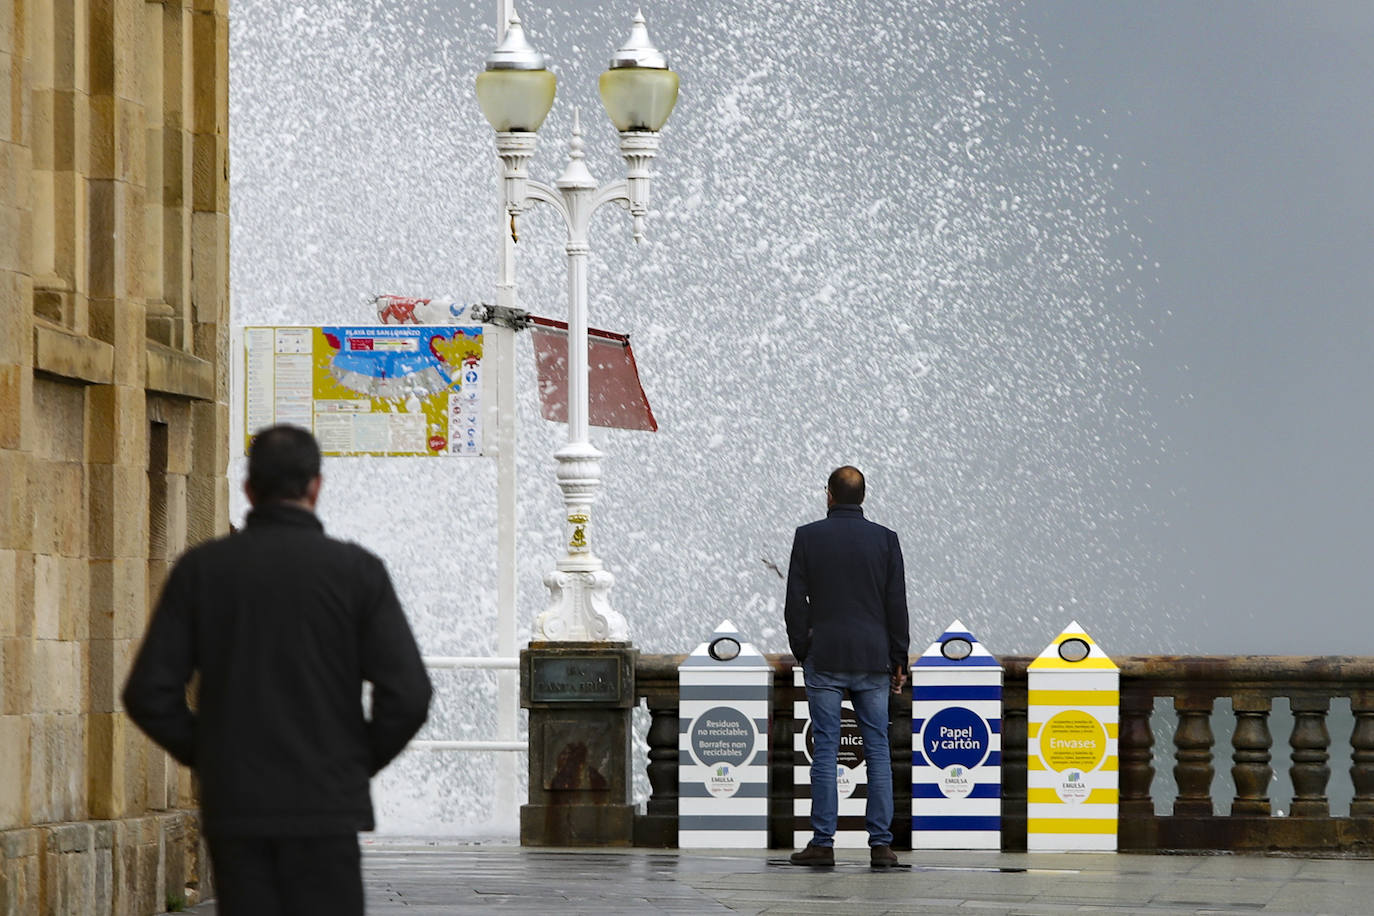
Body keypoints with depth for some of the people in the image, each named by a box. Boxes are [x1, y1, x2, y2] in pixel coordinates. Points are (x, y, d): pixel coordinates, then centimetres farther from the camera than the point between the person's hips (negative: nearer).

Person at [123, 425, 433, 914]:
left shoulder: (201, 569, 1)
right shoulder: (356, 570, -4)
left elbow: (149, 695, -2)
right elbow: (407, 695, -9)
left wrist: (209, 757, 12)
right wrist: (361, 760, 8)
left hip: (233, 806, 2)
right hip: (325, 805, -2)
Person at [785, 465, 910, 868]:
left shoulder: (808, 537, -1)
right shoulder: (884, 539, 2)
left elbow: (795, 603, -1)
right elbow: (897, 606, 3)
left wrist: (802, 652, 10)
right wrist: (899, 661, 10)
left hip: (824, 658, -1)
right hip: (872, 659, 1)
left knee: (825, 749, 0)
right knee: (878, 749, 3)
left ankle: (823, 842, -1)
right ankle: (881, 843, 0)